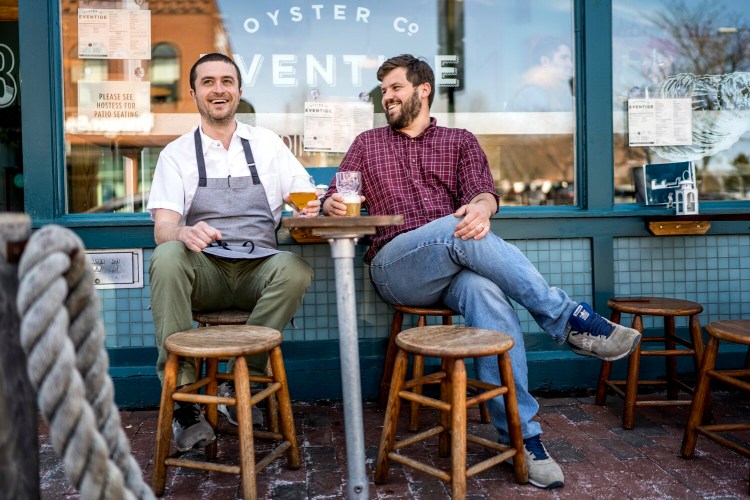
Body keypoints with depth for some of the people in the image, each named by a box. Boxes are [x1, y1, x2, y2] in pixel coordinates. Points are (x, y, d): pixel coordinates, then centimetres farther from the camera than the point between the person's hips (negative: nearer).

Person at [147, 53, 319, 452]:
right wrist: (183, 233, -26)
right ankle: (182, 394, -25)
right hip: (203, 272, 0)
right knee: (167, 256, -32)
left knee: (296, 268, -31)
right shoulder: (177, 153, 11)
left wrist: (313, 207, -15)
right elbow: (163, 228, -1)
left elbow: (308, 199, 12)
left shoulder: (266, 143, 16)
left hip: (258, 269, 1)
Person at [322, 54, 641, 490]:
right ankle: (568, 318, -29)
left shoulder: (460, 140, 19)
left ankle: (522, 435, -32)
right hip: (394, 266, 0)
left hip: (455, 265, 1)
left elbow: (483, 189, 2)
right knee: (456, 231, -33)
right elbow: (334, 198, 17)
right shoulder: (368, 144, 23)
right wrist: (333, 204, -10)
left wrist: (481, 206, -24)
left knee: (485, 289, -36)